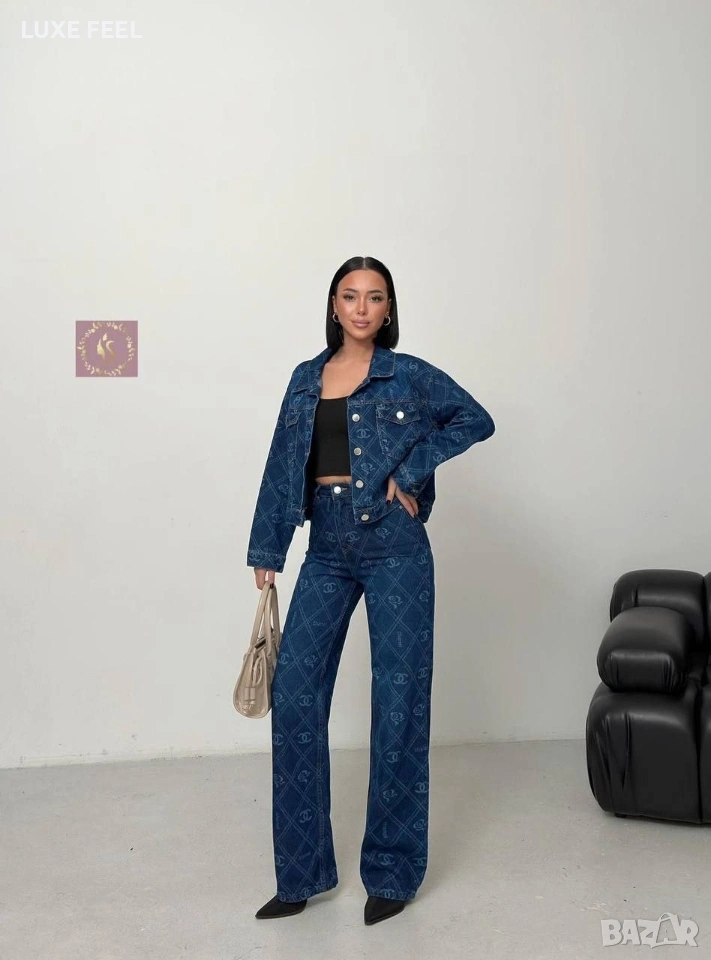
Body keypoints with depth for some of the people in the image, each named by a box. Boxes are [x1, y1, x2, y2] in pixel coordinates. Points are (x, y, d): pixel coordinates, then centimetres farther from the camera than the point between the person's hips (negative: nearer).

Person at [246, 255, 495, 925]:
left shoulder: (410, 375, 0)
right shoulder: (307, 379, 12)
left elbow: (476, 420, -1)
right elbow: (282, 467, 11)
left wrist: (409, 472, -9)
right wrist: (267, 552, 8)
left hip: (393, 547, -4)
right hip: (327, 549, 4)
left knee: (397, 699, 0)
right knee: (294, 692, -1)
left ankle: (392, 872, 15)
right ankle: (302, 871, 13)